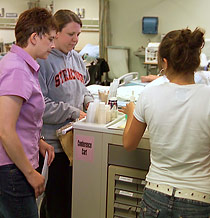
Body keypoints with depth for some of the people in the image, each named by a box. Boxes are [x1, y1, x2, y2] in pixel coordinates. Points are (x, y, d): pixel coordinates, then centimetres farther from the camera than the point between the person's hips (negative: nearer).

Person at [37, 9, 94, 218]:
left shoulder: (76, 58, 9)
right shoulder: (42, 61, -15)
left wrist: (89, 101, 2)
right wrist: (74, 113, -18)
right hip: (53, 140, -7)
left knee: (74, 192, 17)